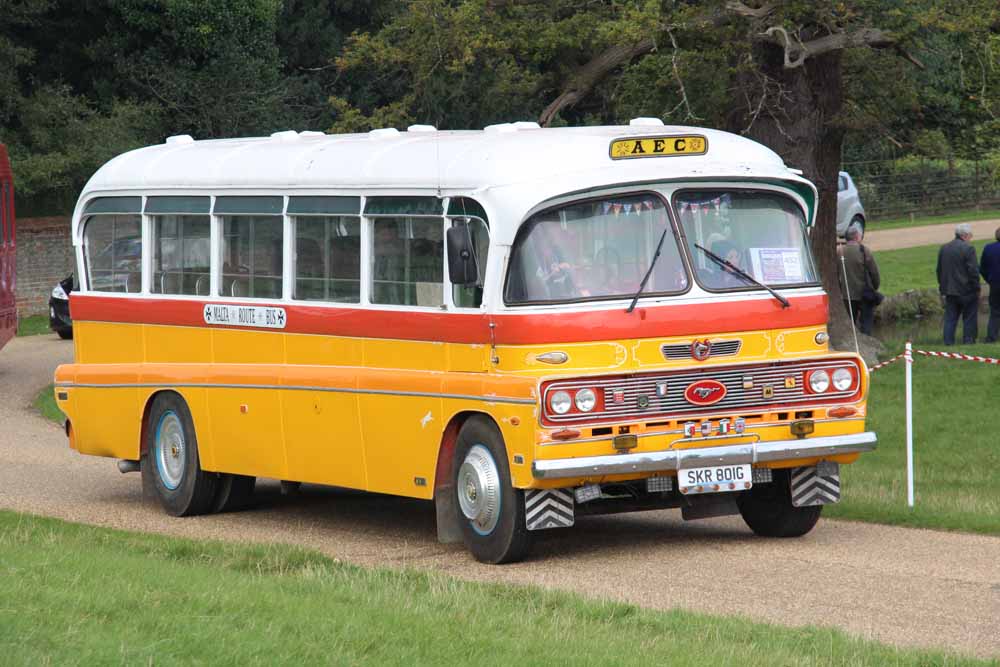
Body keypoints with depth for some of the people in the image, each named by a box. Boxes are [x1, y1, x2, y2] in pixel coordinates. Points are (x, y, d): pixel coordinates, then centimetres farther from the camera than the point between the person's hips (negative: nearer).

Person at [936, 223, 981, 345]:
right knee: (969, 318, 5)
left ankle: (948, 342, 4)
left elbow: (939, 270, 14)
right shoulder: (968, 249, -13)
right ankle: (968, 340, 5)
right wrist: (976, 288, -5)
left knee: (950, 318, 8)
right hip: (966, 290, -5)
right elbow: (973, 271, -14)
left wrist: (942, 287, 20)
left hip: (949, 291, 5)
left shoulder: (943, 248, 8)